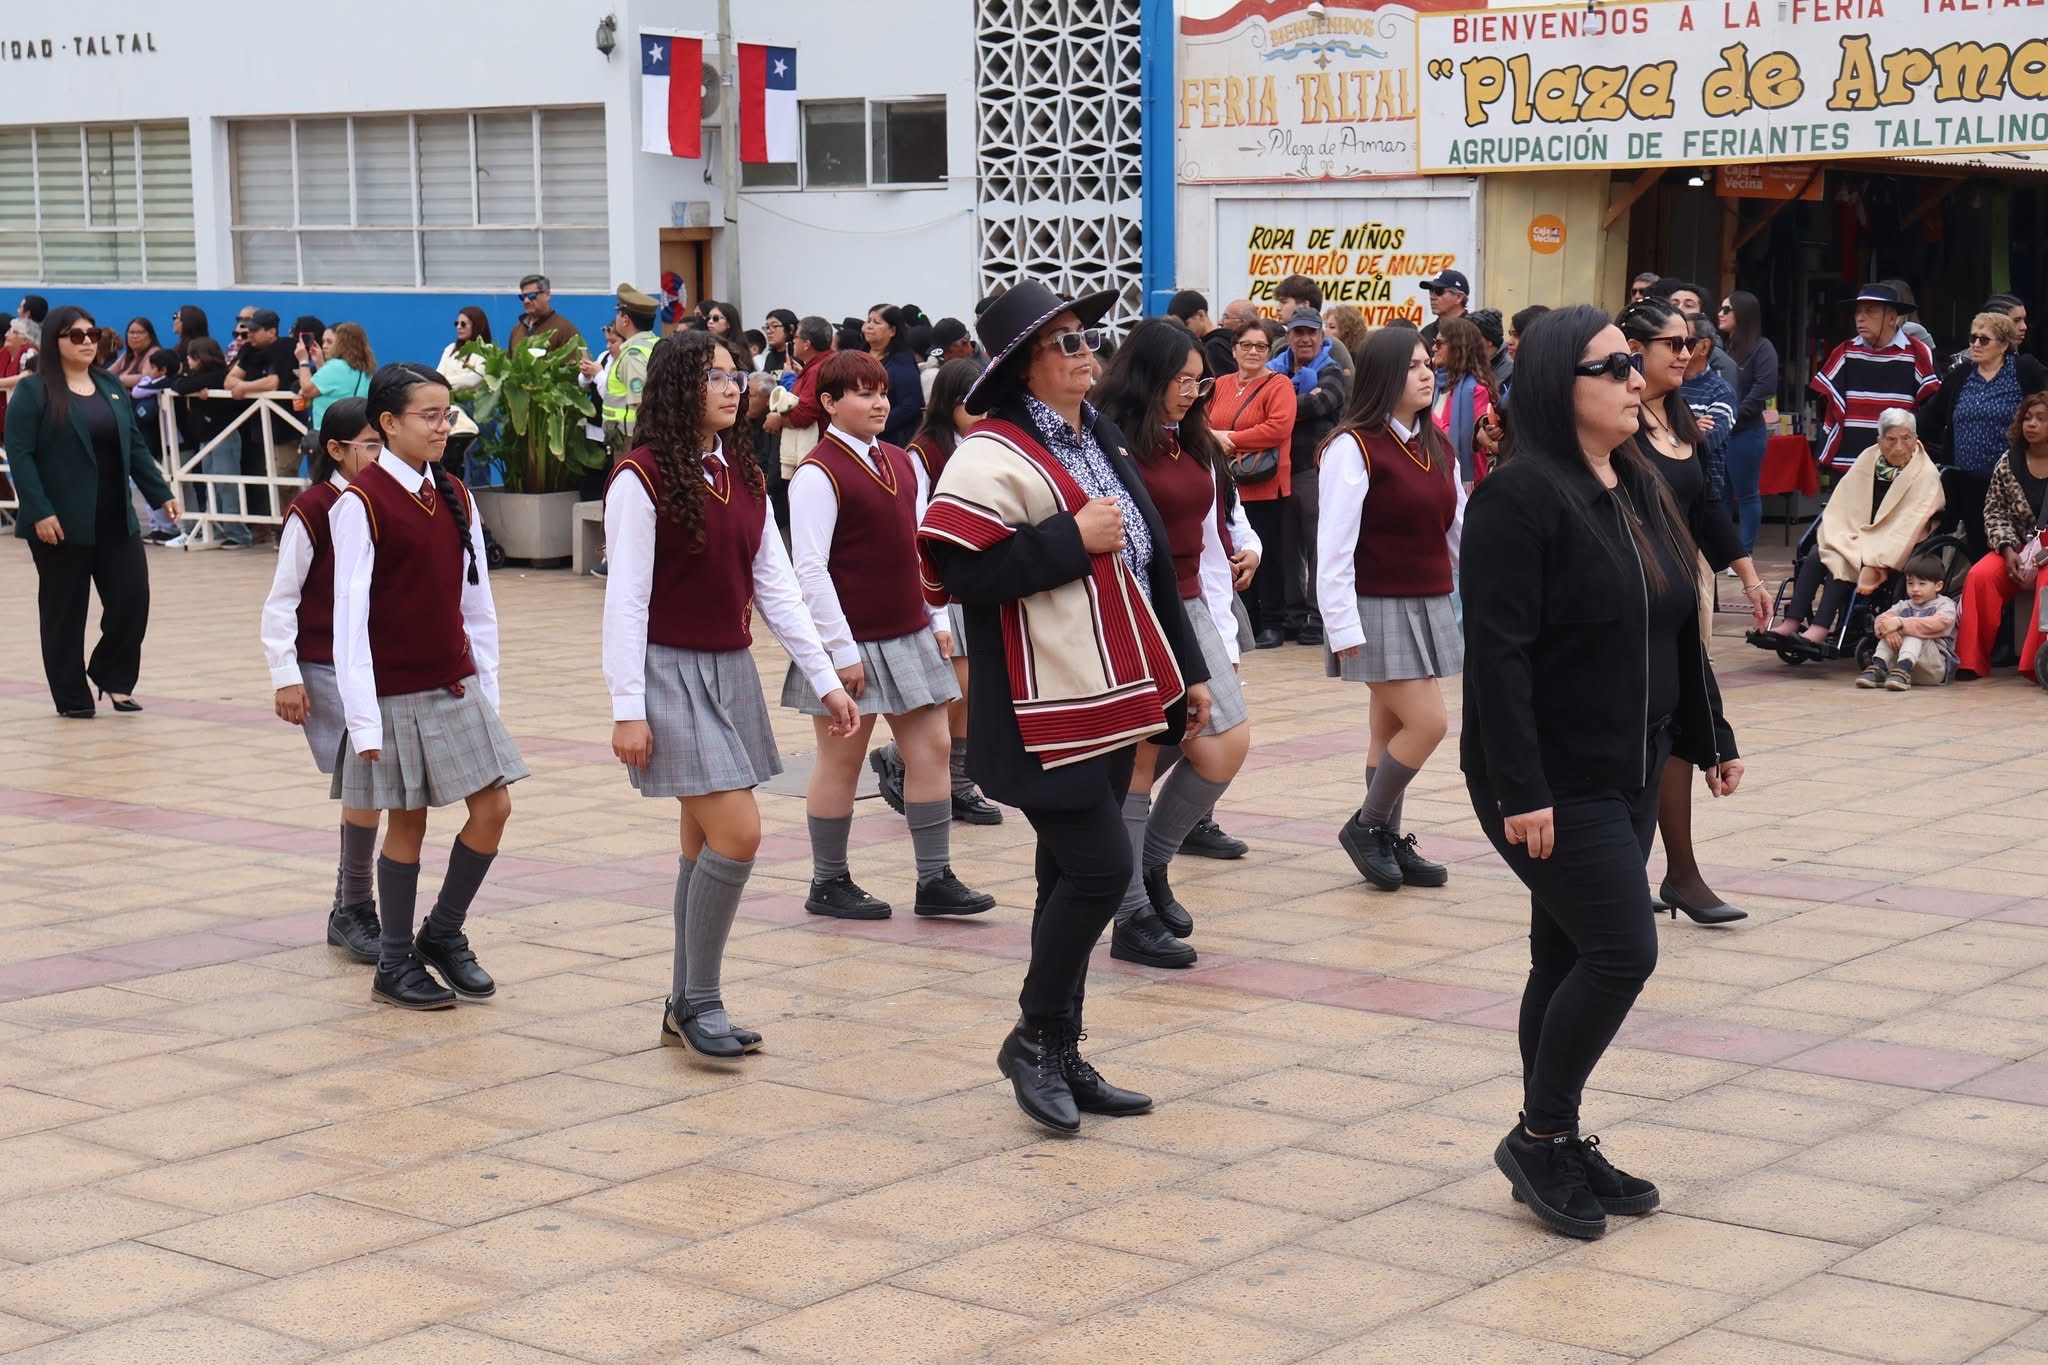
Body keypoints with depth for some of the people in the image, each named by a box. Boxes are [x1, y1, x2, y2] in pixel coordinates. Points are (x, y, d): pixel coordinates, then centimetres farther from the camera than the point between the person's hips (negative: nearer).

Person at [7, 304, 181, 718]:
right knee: (65, 610, 4)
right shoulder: (32, 391, -5)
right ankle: (72, 696, 14)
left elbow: (135, 447, 16)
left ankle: (112, 676, 19)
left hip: (116, 519, 5)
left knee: (132, 598, -1)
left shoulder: (111, 387, 13)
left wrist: (160, 493, 10)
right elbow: (19, 455, -11)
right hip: (61, 523, -5)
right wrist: (39, 511, -18)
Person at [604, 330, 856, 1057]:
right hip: (673, 671, -7)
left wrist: (825, 679, 6)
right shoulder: (642, 476, -12)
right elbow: (625, 598, -14)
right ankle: (699, 1001, 1)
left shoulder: (743, 474, 9)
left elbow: (777, 586, 10)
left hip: (732, 670, 7)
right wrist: (627, 710, -16)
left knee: (707, 843, 10)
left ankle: (686, 1008, 19)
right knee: (737, 834, -13)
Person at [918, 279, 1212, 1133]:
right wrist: (1072, 539, -21)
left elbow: (1148, 568, 22)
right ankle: (1035, 1040, 5)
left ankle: (1059, 1057, 20)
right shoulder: (995, 456, -13)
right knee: (1099, 869, -12)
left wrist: (1186, 672, 21)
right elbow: (957, 569, -23)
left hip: (1109, 702, 9)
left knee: (1076, 879, 12)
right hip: (1045, 713, -9)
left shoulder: (1098, 443, 16)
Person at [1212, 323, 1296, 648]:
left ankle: (1272, 624, 6)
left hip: (1264, 488, -5)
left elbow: (1278, 428, -17)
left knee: (1267, 554, 0)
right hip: (1226, 486, 5)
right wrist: (1215, 437, -7)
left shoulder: (1278, 386, -4)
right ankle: (1245, 621, 17)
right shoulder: (1220, 386, 13)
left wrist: (1231, 438, -14)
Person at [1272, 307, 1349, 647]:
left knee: (1318, 545, -3)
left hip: (1316, 467, -5)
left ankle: (1319, 618, 1)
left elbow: (1322, 401, -18)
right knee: (1288, 545, 9)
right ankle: (1294, 615, 17)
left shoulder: (1330, 371, 1)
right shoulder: (1277, 369, 14)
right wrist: (1302, 402, -13)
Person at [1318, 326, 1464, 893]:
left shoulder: (1437, 446, 11)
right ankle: (1366, 826, 6)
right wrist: (1344, 629, -18)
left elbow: (1459, 531, 14)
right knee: (1427, 722, -11)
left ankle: (1391, 843, 17)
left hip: (1430, 607, 7)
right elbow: (1334, 546, -16)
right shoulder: (1354, 447, -13)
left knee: (1393, 727, 11)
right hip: (1380, 609, -7)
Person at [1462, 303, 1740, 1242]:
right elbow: (1497, 653, -21)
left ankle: (1558, 1148, 22)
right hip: (1552, 783, -8)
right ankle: (1539, 1138, 6)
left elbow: (1679, 631, 18)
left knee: (1571, 960, 13)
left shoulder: (1641, 492, 10)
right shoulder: (1519, 498, -16)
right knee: (1623, 952, -9)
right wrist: (1521, 791, -24)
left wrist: (1708, 739, 20)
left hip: (1626, 776, 8)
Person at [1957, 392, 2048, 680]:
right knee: (1980, 576, -24)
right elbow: (1994, 511, 6)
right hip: (2017, 547, 3)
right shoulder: (2009, 462, 7)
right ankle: (1971, 661, -19)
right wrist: (2008, 549, -11)